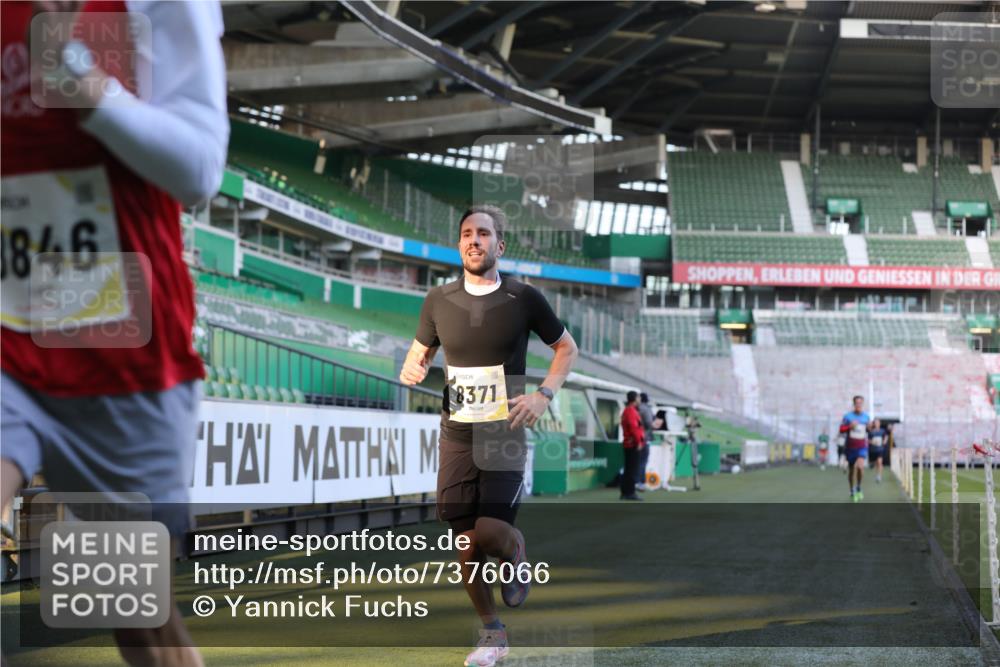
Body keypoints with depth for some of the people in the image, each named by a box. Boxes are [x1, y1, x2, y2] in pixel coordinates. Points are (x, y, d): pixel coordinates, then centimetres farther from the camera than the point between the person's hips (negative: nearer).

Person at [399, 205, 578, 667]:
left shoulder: (524, 298, -4)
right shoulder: (438, 301, 4)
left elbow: (566, 347, 7)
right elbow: (420, 351, 18)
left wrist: (544, 395, -7)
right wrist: (411, 368, -6)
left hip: (505, 432, -3)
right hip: (456, 434, 3)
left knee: (491, 531, -19)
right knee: (466, 542, 3)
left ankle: (516, 554, 18)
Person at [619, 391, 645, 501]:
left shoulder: (627, 411, 20)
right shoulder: (631, 411, -14)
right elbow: (634, 427, -23)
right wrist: (638, 442, -20)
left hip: (628, 445, 10)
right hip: (634, 445, -10)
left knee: (628, 470, 12)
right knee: (632, 470, -9)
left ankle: (625, 492, 14)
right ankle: (630, 492, -10)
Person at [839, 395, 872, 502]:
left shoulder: (866, 416, 4)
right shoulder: (848, 416, -3)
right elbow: (841, 429, -4)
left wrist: (870, 427, -4)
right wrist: (850, 426, -21)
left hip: (862, 447, 0)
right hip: (850, 447, 0)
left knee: (860, 466, -22)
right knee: (851, 469, 9)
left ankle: (859, 488, -2)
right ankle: (852, 491, 28)